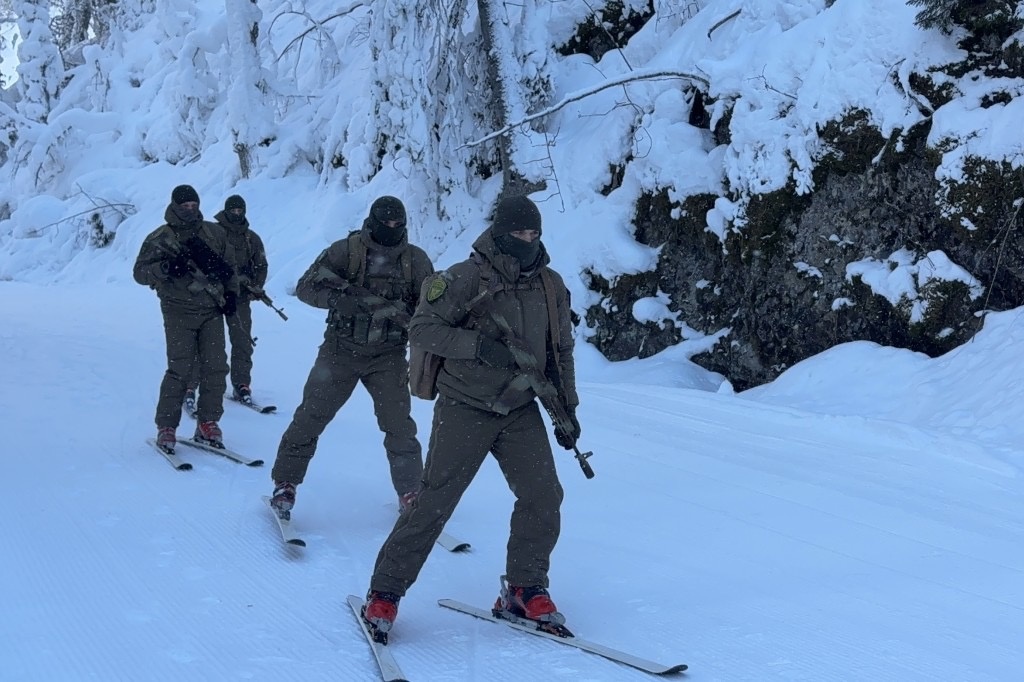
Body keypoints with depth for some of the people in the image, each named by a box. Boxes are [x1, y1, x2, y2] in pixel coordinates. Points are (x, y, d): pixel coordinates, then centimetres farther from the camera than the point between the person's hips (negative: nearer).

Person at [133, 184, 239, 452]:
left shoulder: (215, 233, 11)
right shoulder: (160, 238, 0)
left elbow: (228, 266, 21)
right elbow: (140, 272, -3)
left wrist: (231, 293, 10)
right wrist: (166, 267, -20)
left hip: (212, 310, 4)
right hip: (179, 312, -4)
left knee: (216, 368, -2)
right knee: (179, 369, -11)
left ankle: (208, 423, 11)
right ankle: (166, 427, 0)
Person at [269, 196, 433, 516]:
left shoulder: (416, 260, 0)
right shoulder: (346, 250, -6)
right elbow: (306, 287, -7)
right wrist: (343, 297, -24)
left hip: (388, 355, 1)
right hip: (341, 349, -1)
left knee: (399, 426, -5)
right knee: (310, 417, 1)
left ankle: (411, 494, 9)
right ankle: (285, 483, 16)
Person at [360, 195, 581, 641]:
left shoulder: (551, 286, 5)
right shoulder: (467, 278, -12)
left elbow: (561, 351, 15)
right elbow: (421, 330, -13)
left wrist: (567, 408, 12)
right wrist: (477, 344, -24)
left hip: (520, 410, 5)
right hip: (465, 408, -5)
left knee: (543, 498, -2)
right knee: (435, 502, -6)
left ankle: (524, 590, 17)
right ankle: (385, 593, 6)